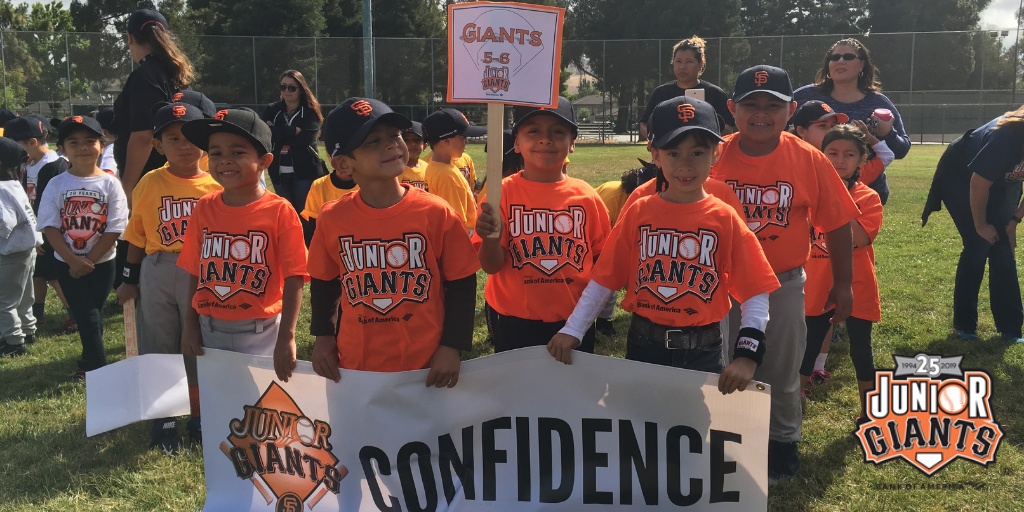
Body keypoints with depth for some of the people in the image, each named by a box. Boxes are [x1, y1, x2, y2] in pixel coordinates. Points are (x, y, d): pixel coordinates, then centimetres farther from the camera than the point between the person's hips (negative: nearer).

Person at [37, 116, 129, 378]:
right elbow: (50, 227, -6)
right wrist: (73, 260, -17)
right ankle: (99, 368, 4)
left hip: (102, 263, 0)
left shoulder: (109, 183, -6)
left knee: (92, 316, 10)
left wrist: (87, 262, -14)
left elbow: (114, 228, -10)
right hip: (67, 265, 0)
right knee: (89, 318, -4)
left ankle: (90, 361, 28)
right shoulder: (56, 184, -2)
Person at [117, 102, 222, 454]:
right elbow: (137, 237, 6)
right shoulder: (149, 184, 1)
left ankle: (198, 418, 26)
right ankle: (163, 421, 24)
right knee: (158, 348, 10)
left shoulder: (215, 186, -3)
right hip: (157, 273, 1)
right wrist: (130, 280, 6)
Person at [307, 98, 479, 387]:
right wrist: (323, 336, 6)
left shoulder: (437, 213, -10)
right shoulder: (332, 219, -4)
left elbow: (461, 284, -3)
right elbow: (323, 283, 12)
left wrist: (453, 347, -7)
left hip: (426, 367, -2)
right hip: (354, 365, 2)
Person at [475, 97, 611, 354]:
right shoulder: (503, 193, -5)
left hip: (574, 324, 2)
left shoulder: (586, 196, 0)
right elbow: (491, 265, -8)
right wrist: (491, 238, -28)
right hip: (515, 326, -2)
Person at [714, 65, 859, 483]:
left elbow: (837, 225, -1)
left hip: (784, 286, 0)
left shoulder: (809, 161, -8)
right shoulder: (715, 158, -9)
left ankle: (782, 442, 37)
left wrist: (843, 284, 2)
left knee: (781, 373, 16)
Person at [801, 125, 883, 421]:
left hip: (856, 289, -2)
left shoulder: (867, 198, -6)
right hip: (817, 288, 2)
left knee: (861, 351, 9)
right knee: (808, 349, 9)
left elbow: (861, 238, -22)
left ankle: (867, 413, 23)